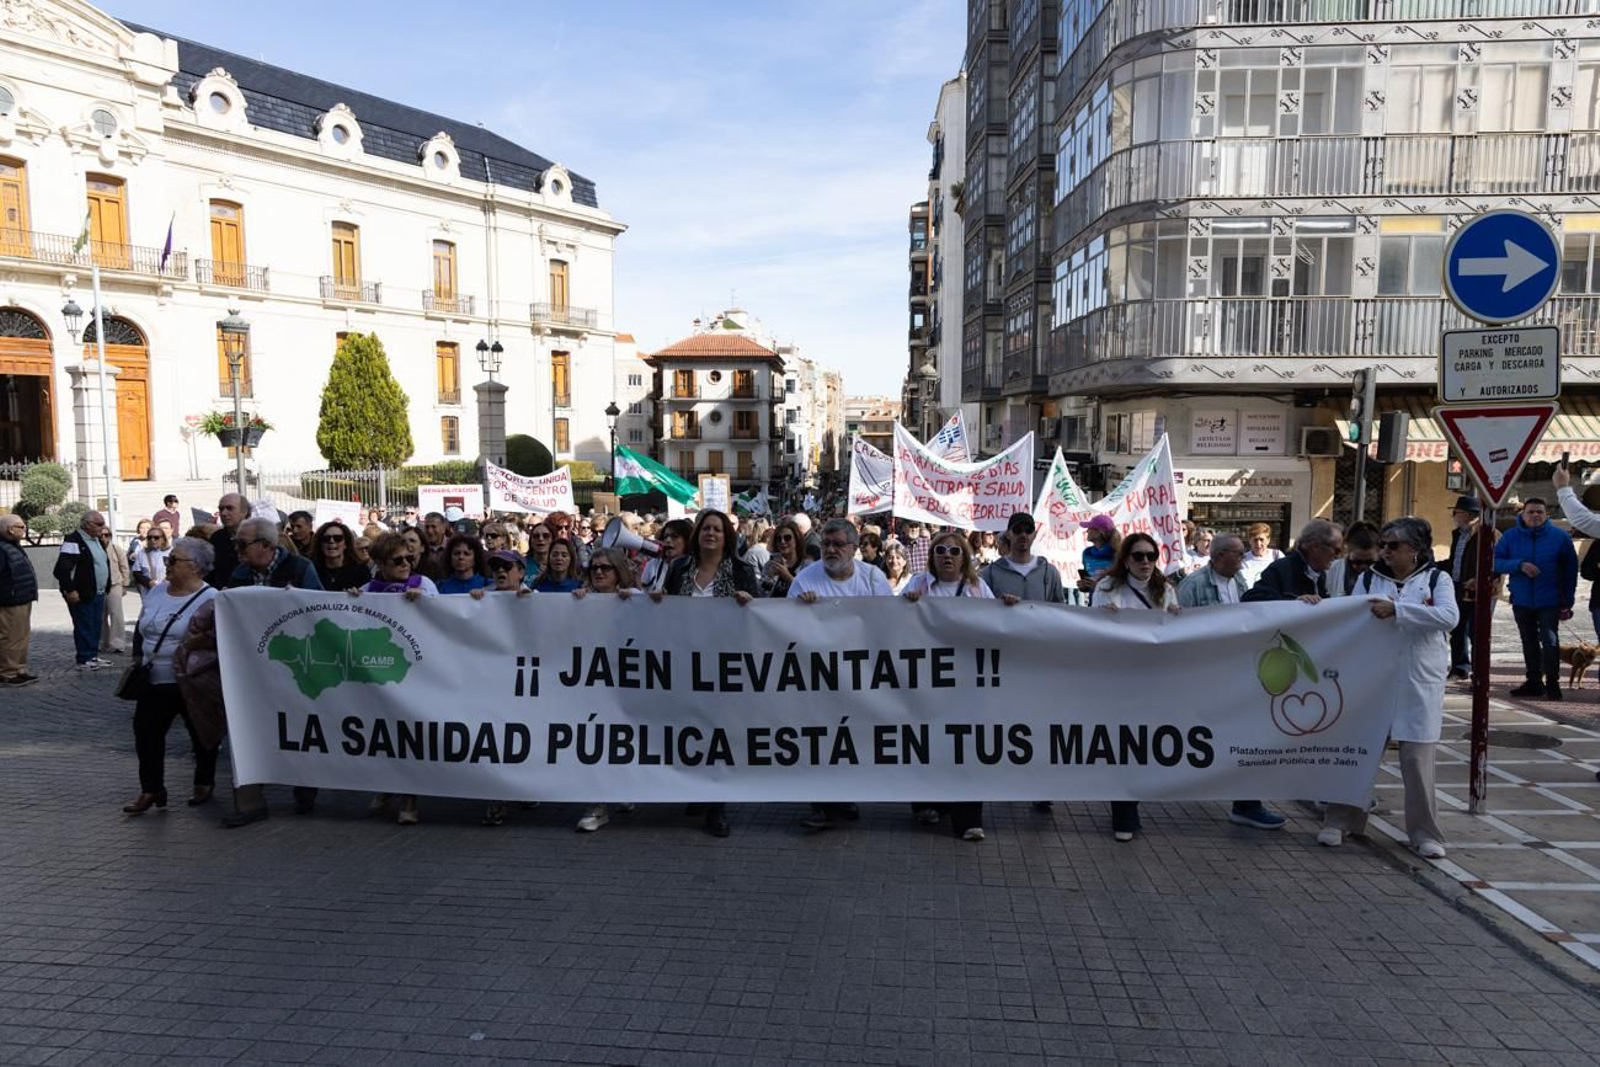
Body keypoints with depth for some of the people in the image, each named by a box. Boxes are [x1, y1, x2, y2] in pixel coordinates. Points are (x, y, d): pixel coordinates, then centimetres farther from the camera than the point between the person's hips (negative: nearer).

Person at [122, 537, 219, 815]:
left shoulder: (209, 599, -15)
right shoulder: (157, 592, 8)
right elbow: (140, 628, 20)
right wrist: (138, 659, 13)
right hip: (155, 681, 7)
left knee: (201, 735, 9)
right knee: (146, 731, 4)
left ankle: (204, 782, 27)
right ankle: (151, 789, 16)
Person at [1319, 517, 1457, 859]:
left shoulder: (1437, 579, 3)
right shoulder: (1368, 579, 8)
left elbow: (1449, 616, -15)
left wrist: (1397, 609, -22)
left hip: (1419, 683, -1)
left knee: (1418, 758, 1)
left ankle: (1425, 833, 16)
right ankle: (1340, 821, 16)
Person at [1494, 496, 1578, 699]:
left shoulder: (1560, 536, -1)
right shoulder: (1510, 536, 2)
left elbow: (1571, 569, 4)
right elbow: (1496, 562, -2)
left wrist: (1568, 600, 2)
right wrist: (1519, 565, -19)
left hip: (1550, 601, -2)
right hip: (1521, 601, 2)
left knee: (1550, 640, -10)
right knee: (1529, 643, 11)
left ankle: (1552, 683, 1)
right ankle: (1534, 682, 21)